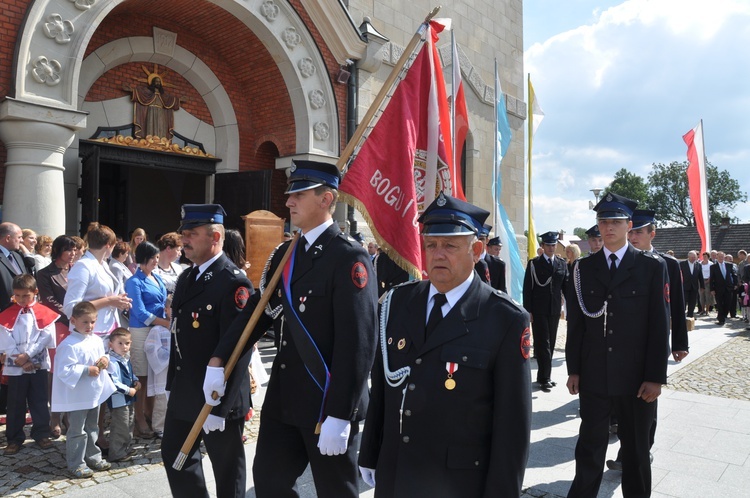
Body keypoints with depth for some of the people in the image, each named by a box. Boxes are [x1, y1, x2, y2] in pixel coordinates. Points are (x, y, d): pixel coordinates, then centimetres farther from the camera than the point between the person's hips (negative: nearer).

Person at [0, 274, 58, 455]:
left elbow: (45, 337, -7)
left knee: (39, 401, 7)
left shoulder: (44, 313, 1)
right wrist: (19, 359, -13)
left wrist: (27, 355, -15)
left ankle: (41, 433, 19)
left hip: (39, 364, -1)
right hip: (15, 366, 1)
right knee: (15, 403, 7)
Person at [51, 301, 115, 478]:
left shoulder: (97, 340, 4)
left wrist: (105, 360, -4)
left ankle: (93, 457, 32)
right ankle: (76, 464, 15)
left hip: (95, 393, 8)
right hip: (77, 396, -7)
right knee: (77, 431, 2)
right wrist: (87, 370, -24)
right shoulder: (69, 345, -20)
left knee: (92, 428, 20)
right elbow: (64, 371, -23)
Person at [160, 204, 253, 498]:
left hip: (219, 397, -8)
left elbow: (237, 349, -24)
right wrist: (173, 386, 17)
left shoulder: (233, 282, -20)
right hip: (184, 393, 9)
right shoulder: (186, 278, 10)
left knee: (226, 468, 10)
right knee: (174, 455, 20)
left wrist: (219, 407, -23)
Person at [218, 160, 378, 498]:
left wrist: (340, 415, -22)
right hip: (283, 397, 7)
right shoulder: (284, 254, 9)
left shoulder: (349, 257, -15)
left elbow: (358, 341, -20)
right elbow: (258, 311, 10)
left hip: (328, 404, -7)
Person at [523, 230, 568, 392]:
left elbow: (566, 286, 8)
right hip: (538, 310, -4)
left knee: (550, 344, 10)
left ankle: (543, 376, 20)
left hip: (554, 310, 4)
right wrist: (528, 310, -8)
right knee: (543, 344, -5)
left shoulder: (562, 263, 9)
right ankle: (545, 378, -1)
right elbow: (527, 288, -3)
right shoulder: (534, 263, -1)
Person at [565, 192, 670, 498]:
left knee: (636, 447, 15)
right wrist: (573, 369, 0)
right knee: (590, 445, 9)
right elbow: (576, 322, 4)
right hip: (593, 377, 1)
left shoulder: (652, 266, -1)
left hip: (636, 378, -1)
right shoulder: (584, 268, 4)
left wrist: (655, 377, -9)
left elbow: (660, 325, -5)